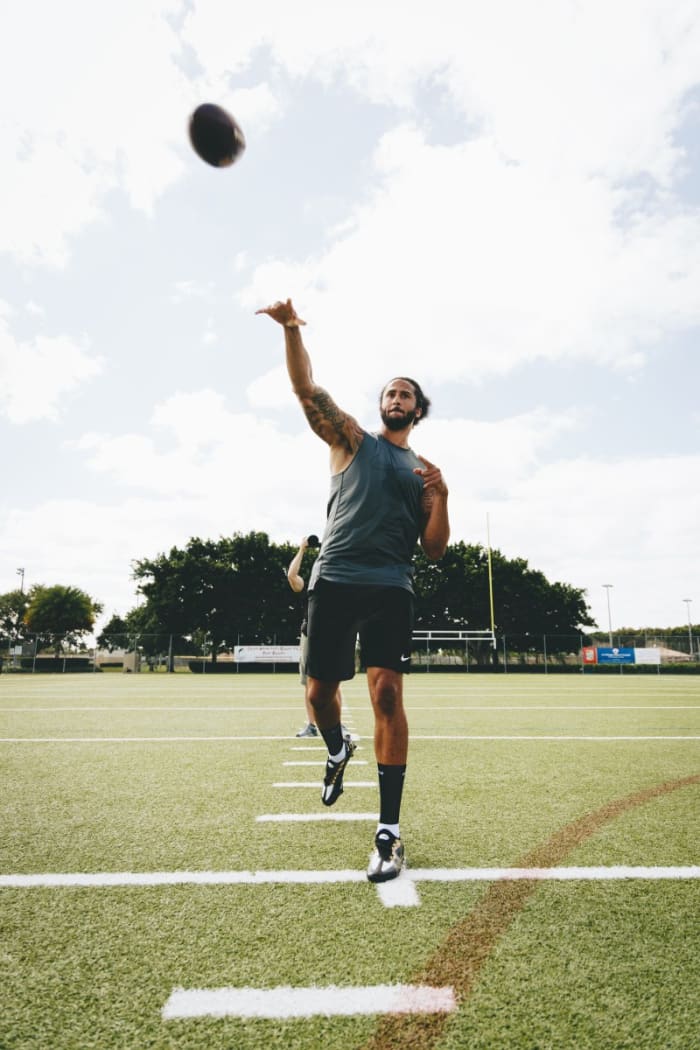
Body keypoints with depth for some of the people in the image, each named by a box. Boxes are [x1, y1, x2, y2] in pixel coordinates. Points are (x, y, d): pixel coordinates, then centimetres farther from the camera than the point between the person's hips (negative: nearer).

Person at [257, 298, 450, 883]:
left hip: (390, 588, 0)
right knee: (320, 691, 6)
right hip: (334, 581, 0)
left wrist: (441, 496, -5)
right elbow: (308, 391, 0)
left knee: (387, 692, -13)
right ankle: (339, 752, 42)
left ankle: (390, 831, -3)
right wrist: (291, 330, -15)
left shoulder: (423, 469, 18)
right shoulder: (351, 440, 14)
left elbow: (434, 550, 11)